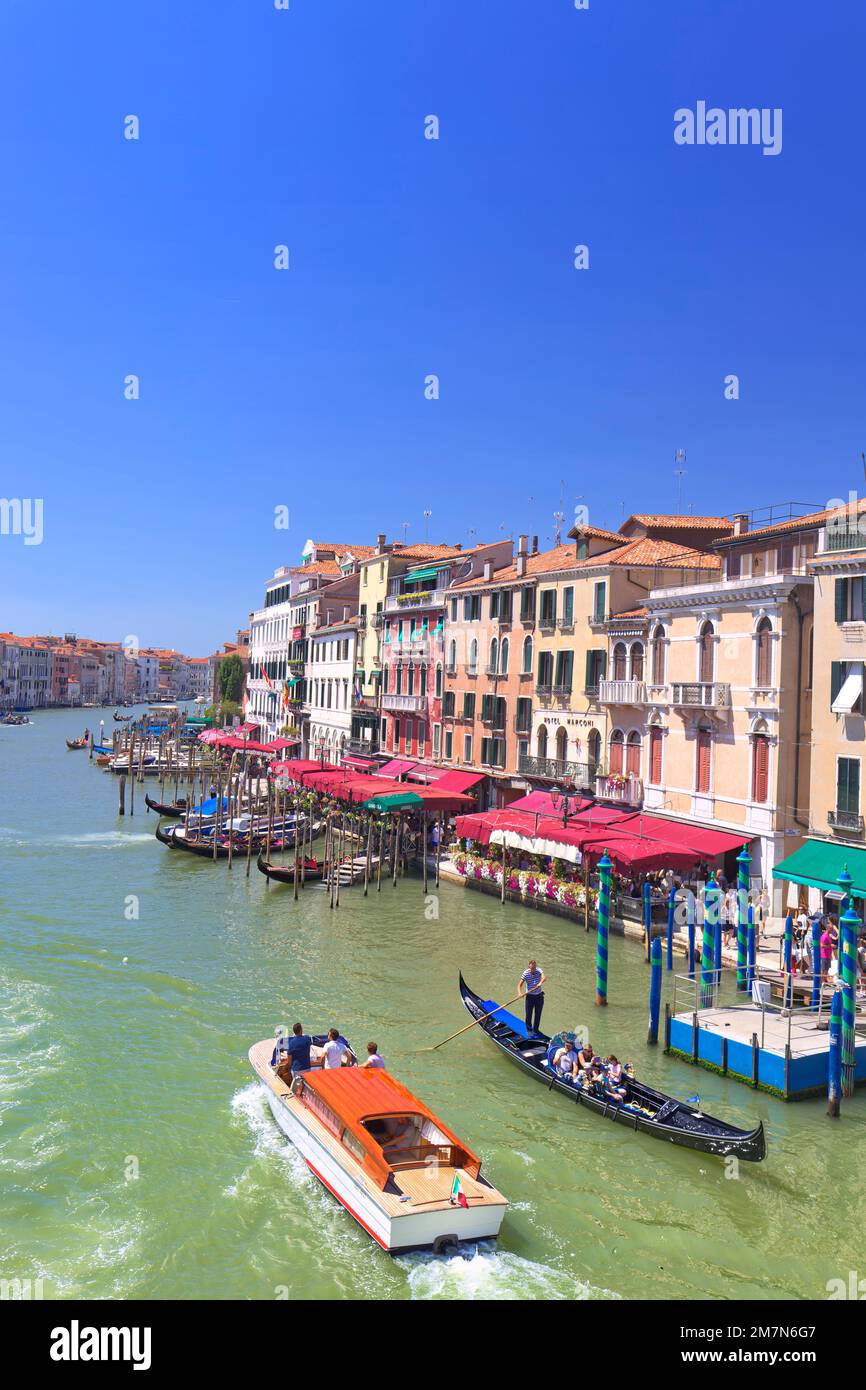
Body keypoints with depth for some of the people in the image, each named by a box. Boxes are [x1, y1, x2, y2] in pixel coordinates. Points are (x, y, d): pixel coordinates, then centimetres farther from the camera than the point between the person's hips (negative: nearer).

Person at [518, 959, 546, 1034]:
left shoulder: (539, 971, -11)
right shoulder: (525, 973, -14)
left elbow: (544, 977, -31)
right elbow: (519, 984, -17)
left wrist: (541, 982, -53)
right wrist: (519, 993, -36)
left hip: (539, 996, 2)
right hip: (530, 996, -2)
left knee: (538, 1015, 11)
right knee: (529, 1015, 2)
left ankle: (535, 1030, 29)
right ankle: (529, 1029, 25)